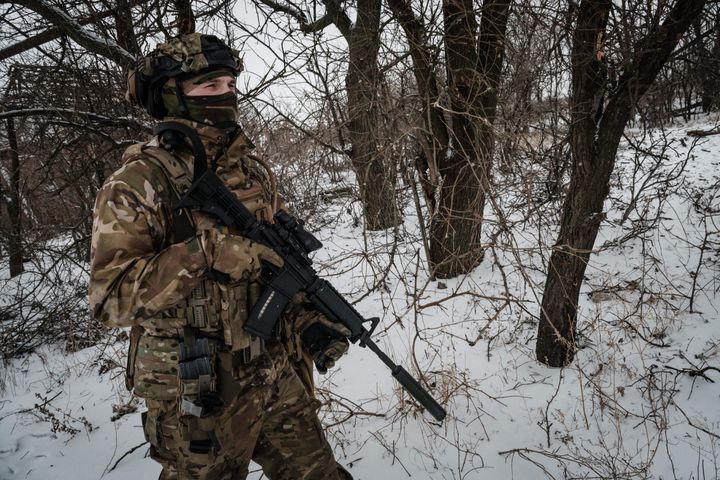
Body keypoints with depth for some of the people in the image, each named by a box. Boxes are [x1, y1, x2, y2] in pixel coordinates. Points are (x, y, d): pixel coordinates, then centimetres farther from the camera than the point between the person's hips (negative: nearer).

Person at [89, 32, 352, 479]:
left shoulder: (254, 170, 5)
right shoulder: (140, 182, -13)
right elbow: (110, 296, -20)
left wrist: (310, 316, 3)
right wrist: (206, 252, -29)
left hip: (280, 376, 6)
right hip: (200, 393, -5)